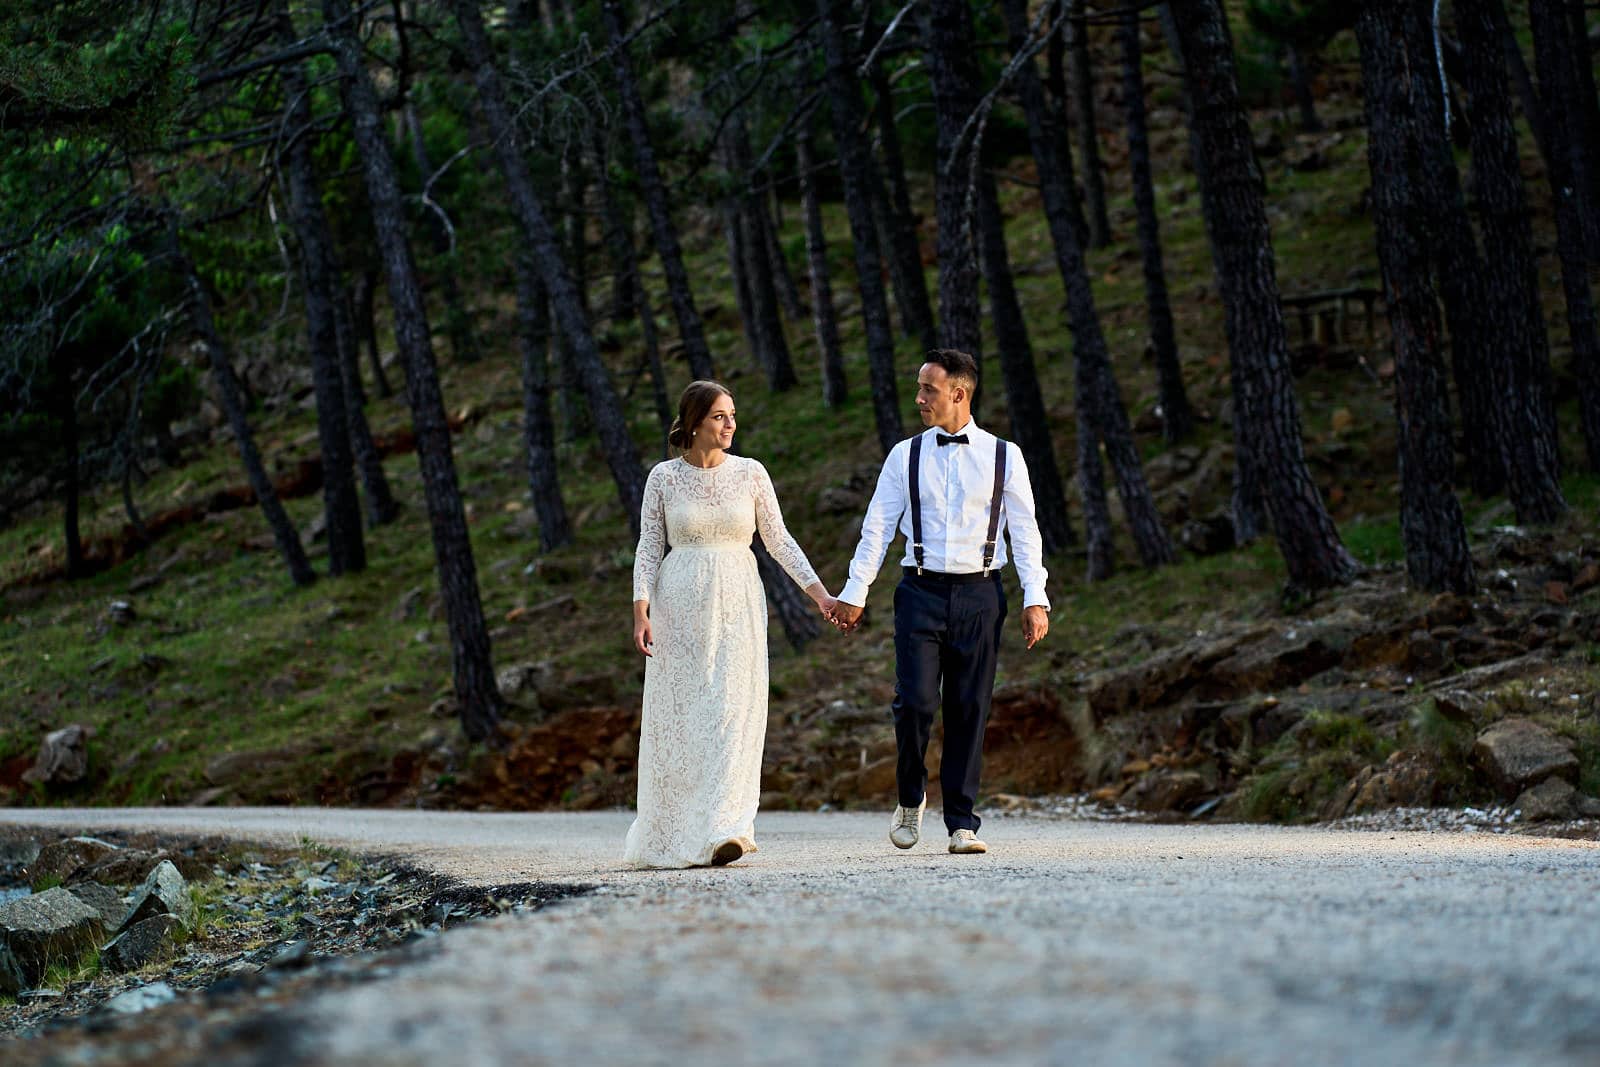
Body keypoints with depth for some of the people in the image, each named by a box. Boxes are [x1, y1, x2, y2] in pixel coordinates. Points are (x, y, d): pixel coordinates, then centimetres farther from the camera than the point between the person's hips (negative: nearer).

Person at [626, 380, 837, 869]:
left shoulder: (750, 473, 4)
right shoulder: (663, 477, 2)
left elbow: (778, 540, 7)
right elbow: (649, 548, 2)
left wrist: (818, 591, -1)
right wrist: (641, 611, -8)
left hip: (737, 608, 0)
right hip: (680, 609, 0)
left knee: (731, 713, -10)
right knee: (678, 717, 1)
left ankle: (724, 830, -17)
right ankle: (672, 836, 11)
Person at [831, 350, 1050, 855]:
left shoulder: (1004, 457, 5)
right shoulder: (905, 456, 6)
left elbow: (1025, 532, 5)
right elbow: (876, 528, 7)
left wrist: (1035, 599, -2)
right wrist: (854, 593, 2)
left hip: (979, 595, 0)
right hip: (921, 591, 0)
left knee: (970, 710, 1)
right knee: (915, 700, -11)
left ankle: (962, 823, 7)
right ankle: (910, 796, 14)